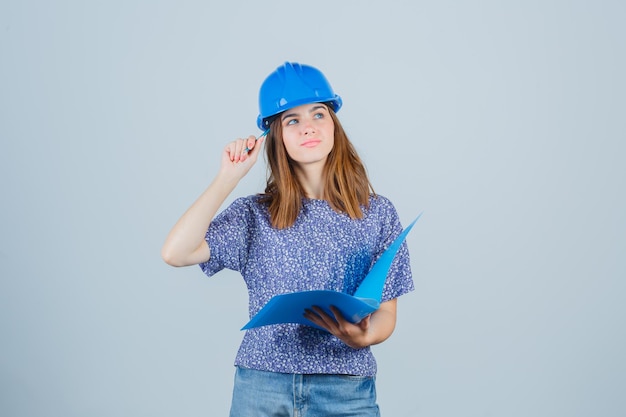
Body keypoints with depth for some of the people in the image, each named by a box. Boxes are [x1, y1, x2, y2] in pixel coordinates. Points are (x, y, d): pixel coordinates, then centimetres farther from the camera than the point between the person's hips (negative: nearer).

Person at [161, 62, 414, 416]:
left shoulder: (378, 214, 1)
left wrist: (363, 336, -20)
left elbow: (386, 313, 3)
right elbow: (176, 253, -12)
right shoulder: (256, 214, 1)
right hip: (260, 388, 0)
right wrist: (229, 177, -8)